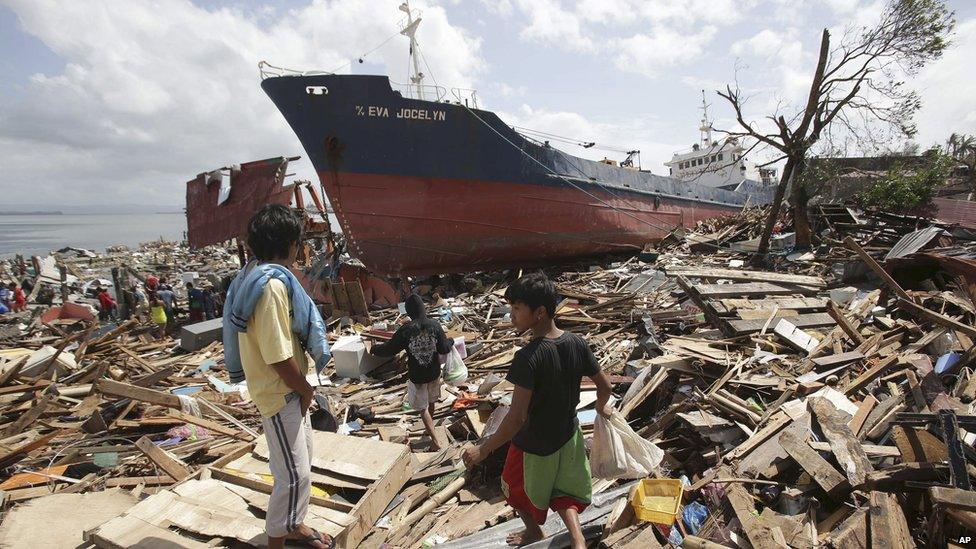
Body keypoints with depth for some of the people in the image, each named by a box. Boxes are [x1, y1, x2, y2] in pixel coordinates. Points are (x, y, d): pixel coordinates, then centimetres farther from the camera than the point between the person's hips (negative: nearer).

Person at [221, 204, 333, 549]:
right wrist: (305, 389, -10)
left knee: (302, 458, 23)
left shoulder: (256, 276, 6)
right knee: (294, 473, 2)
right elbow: (279, 357, -27)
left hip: (289, 390, 10)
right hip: (280, 393, -10)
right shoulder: (273, 285, -26)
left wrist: (302, 388, 13)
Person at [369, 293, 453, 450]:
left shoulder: (406, 330, -20)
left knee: (423, 408, 12)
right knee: (431, 402, 26)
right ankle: (429, 427, 47)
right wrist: (451, 342, 12)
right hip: (434, 373, 3)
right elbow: (444, 349, -10)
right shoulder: (435, 325, -14)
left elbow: (389, 349, -12)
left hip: (417, 376, -3)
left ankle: (435, 441, 11)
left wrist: (374, 349, 7)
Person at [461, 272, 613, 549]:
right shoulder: (577, 343, -15)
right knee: (562, 491, 30)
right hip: (568, 436, 5)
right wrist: (602, 407, 20)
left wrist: (483, 449, -19)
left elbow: (517, 417, -31)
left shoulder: (528, 357, -33)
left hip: (533, 446, -5)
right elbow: (604, 386, -3)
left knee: (517, 489, 27)